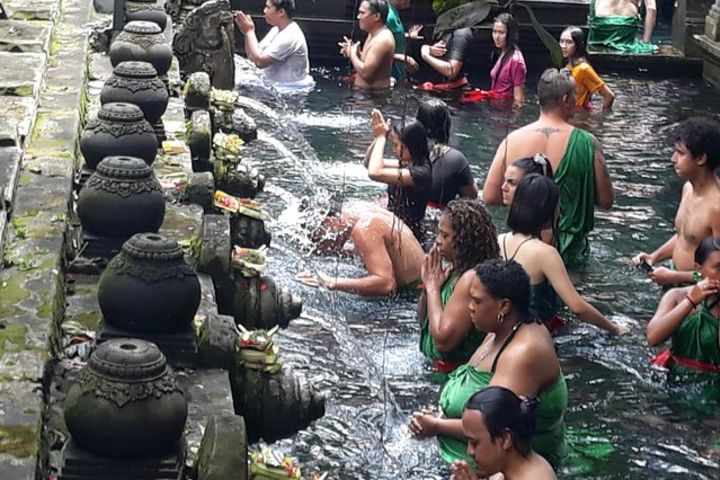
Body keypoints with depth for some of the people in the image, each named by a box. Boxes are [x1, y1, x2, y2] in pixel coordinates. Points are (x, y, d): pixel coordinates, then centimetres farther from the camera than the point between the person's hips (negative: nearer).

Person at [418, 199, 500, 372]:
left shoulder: (472, 278, -20)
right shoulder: (455, 268, 6)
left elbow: (443, 339, -23)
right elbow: (422, 319, 15)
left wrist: (433, 288, -14)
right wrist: (428, 285, -2)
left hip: (458, 370, -8)